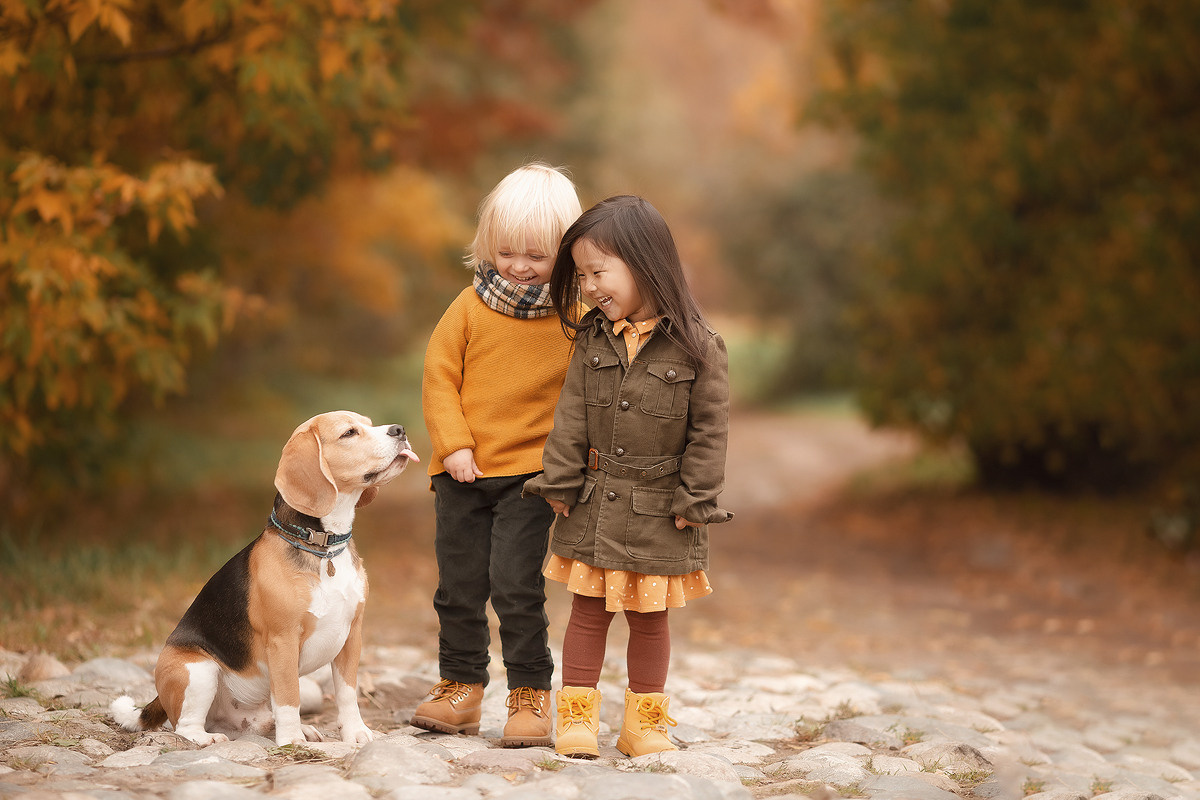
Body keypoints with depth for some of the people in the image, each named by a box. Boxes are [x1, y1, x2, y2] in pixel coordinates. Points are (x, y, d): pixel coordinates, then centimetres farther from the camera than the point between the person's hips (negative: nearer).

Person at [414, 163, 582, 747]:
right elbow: (439, 376, 3)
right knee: (459, 587, 10)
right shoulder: (472, 306, 1)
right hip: (463, 472, 3)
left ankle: (530, 694, 5)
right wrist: (454, 444, -6)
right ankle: (461, 688, 24)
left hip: (530, 472, -3)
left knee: (516, 585, -9)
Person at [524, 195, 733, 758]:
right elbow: (571, 417, 2)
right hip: (593, 501, 3)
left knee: (649, 617, 10)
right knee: (588, 609, 9)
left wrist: (695, 499, -8)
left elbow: (708, 430, -7)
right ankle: (577, 718, 17)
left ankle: (644, 722, 22)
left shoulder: (695, 347, -11)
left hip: (658, 510, -2)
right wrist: (560, 481, -1)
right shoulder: (592, 339, 0)